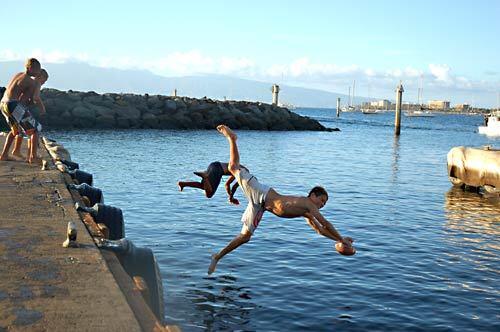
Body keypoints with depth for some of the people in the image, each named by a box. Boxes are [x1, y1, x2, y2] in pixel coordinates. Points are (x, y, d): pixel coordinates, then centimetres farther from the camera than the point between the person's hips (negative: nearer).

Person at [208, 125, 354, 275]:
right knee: (234, 168, -3)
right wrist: (342, 239, -10)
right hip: (261, 194, -8)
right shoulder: (308, 203, -15)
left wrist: (340, 239, 17)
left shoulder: (307, 213, 9)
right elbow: (326, 224, -17)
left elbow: (320, 229, 21)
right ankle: (231, 138, 10)